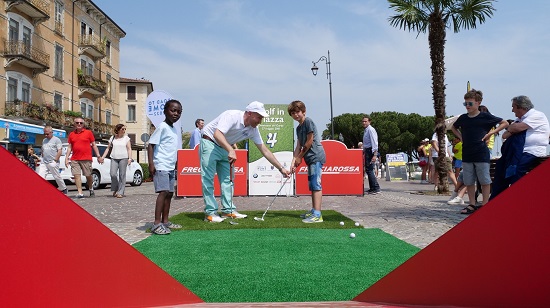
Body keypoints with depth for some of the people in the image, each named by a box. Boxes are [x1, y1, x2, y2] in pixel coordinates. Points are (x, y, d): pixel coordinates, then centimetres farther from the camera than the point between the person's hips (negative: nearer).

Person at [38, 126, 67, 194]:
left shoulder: (56, 140, -3)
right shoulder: (44, 140, 18)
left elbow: (60, 151, -10)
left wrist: (55, 160, -14)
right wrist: (43, 158, 11)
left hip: (52, 163, -6)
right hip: (44, 162, 6)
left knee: (57, 177, 2)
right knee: (40, 176, -6)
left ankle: (63, 189, 19)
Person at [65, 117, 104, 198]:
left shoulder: (88, 133, 4)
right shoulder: (71, 134, 11)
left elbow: (94, 145, 5)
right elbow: (69, 147, 14)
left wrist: (98, 156, 0)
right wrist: (66, 158, 6)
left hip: (86, 159, -2)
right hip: (74, 159, 2)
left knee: (88, 176, 4)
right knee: (76, 175, -5)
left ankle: (91, 189, 30)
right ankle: (80, 193, -3)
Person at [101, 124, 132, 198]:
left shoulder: (126, 138, 9)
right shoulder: (112, 138, 12)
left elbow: (129, 149, 4)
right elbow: (108, 148, 16)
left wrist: (130, 158, -9)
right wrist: (102, 157, 10)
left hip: (123, 158, -1)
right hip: (114, 158, 1)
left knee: (122, 175, -4)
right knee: (113, 174, -10)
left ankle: (120, 192, 0)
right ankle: (115, 189, 12)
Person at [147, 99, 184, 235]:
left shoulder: (174, 129, 16)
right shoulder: (162, 127, -8)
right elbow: (151, 145, -12)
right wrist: (151, 164, -19)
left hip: (171, 167, 9)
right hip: (161, 166, -9)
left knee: (169, 193, 9)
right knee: (163, 192, -17)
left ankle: (165, 221, 16)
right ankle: (157, 224, -18)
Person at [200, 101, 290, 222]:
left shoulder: (253, 130, -6)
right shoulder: (232, 116, -28)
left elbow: (265, 151, 0)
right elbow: (217, 134, -41)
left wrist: (281, 168, -2)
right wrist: (231, 150, -55)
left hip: (225, 148, 8)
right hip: (209, 143, -8)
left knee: (227, 180, 6)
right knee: (208, 179, -9)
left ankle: (228, 210, 12)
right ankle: (210, 212, -5)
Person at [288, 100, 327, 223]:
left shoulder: (308, 122, -8)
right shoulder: (299, 128, 17)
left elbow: (309, 141, -12)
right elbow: (298, 146, 13)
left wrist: (300, 157, -4)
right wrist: (294, 161, 1)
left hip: (316, 156, -10)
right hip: (311, 158, 10)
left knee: (316, 184, -13)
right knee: (312, 185, 14)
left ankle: (317, 214, -16)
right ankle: (313, 211, 23)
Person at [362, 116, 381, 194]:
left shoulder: (371, 130, -12)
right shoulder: (365, 130, 17)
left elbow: (374, 142, -19)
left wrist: (374, 155, -25)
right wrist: (364, 152, 21)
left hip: (370, 151, -10)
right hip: (367, 151, 10)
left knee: (369, 170, -13)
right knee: (368, 170, 11)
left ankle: (376, 189, -11)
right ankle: (372, 188, 17)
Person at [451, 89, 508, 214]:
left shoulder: (485, 117, -4)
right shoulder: (463, 118, 8)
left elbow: (505, 123, 1)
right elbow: (454, 127, 28)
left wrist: (490, 133, -7)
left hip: (482, 154, -4)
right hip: (467, 155, 5)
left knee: (484, 181, 1)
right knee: (469, 182, 8)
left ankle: (484, 205, 8)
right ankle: (472, 205, 17)